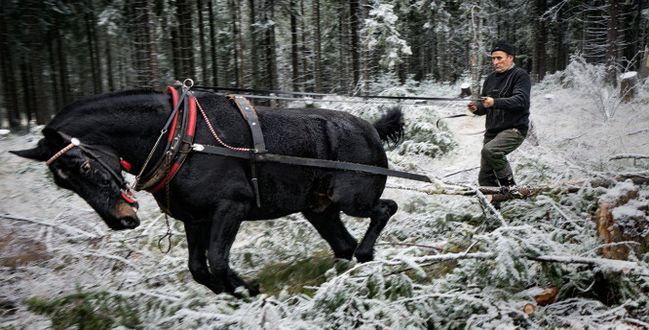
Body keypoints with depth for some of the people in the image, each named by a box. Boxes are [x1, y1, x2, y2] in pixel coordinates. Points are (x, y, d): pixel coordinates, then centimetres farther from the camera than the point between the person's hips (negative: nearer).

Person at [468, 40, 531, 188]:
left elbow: (521, 100, -20)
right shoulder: (490, 78, 16)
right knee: (485, 178, 5)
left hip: (514, 129, -7)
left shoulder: (520, 75, -4)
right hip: (492, 131, 7)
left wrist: (495, 102, -32)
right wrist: (477, 108, -5)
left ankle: (509, 185, -14)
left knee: (489, 150, -32)